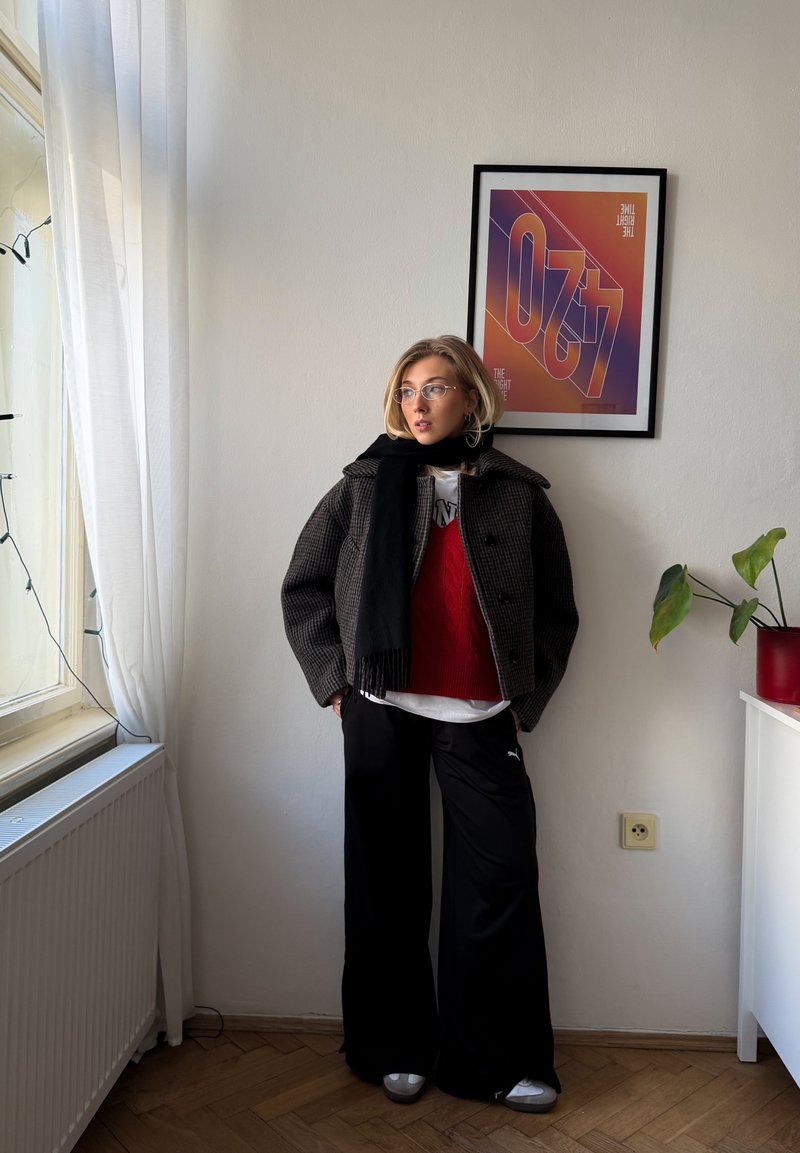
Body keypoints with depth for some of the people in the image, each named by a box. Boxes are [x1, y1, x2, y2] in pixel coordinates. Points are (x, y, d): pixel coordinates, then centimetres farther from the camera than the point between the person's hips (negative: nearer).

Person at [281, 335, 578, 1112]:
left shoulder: (519, 495, 5)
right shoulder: (366, 486, 5)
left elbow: (556, 611, 10)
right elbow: (303, 587, 8)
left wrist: (526, 697, 3)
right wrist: (335, 678, 2)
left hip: (481, 719, 0)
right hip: (382, 714, 1)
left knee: (500, 881, 2)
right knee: (388, 881, 9)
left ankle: (500, 1060, 20)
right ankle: (396, 1049, 27)